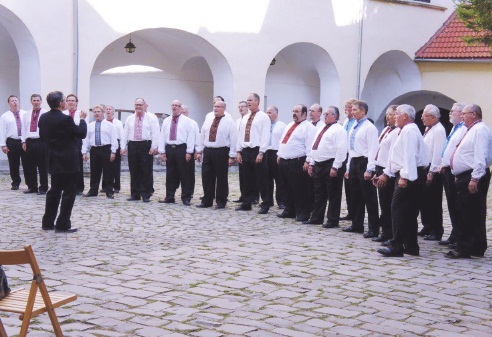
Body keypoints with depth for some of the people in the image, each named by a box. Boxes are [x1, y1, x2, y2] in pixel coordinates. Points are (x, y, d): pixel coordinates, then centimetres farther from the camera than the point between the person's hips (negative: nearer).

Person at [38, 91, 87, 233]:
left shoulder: (43, 118, 2)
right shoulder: (65, 119, -20)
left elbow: (42, 136, 13)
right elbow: (81, 133, -11)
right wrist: (82, 119, 3)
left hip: (53, 160, 8)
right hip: (68, 161, -8)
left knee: (54, 190, 17)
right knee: (69, 192, 0)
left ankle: (48, 222, 19)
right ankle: (63, 225, 1)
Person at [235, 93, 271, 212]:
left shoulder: (263, 117, -5)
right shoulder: (245, 118, 15)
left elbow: (265, 136, -12)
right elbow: (240, 135, 15)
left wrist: (261, 153, -18)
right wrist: (238, 151, 8)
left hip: (257, 151, -6)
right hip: (245, 151, 6)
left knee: (261, 180, -1)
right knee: (248, 179, 11)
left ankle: (265, 205, 7)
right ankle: (246, 203, 18)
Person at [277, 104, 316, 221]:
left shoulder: (308, 127, -8)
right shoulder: (289, 126, 19)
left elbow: (310, 145, -16)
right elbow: (282, 140, 25)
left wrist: (308, 161, -21)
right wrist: (279, 154, 19)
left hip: (298, 163, -8)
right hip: (284, 161, 8)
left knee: (300, 189, -4)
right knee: (288, 188, 15)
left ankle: (302, 213, 3)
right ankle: (289, 211, 25)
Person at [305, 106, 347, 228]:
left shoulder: (338, 130, -9)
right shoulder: (321, 129, 18)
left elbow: (341, 150, -17)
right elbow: (314, 147, 22)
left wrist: (335, 167, -21)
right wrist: (311, 163, 17)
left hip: (330, 166, -9)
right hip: (318, 165, 9)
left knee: (333, 195, -1)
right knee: (319, 193, 15)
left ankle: (332, 220, 5)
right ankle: (316, 218, 23)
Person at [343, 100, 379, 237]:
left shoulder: (369, 128, -11)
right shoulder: (354, 127, 15)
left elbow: (373, 150, -16)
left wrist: (369, 170, -21)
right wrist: (348, 168, 18)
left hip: (364, 163, -9)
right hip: (354, 163, 9)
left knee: (370, 199, -4)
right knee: (355, 197, 14)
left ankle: (373, 229, 0)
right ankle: (357, 225, 23)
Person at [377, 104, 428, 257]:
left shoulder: (409, 131, -12)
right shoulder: (405, 131, 21)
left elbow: (409, 155, -23)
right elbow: (397, 157, 27)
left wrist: (404, 177, -28)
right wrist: (386, 174, 27)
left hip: (408, 177, -11)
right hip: (409, 176, 11)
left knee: (398, 210, -10)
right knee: (409, 212, 11)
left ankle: (396, 246, -10)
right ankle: (411, 247, 14)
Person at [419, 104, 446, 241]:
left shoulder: (438, 131, -15)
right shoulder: (428, 129, 14)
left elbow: (437, 152, -19)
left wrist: (432, 172, -21)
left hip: (433, 171, -9)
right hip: (425, 168, 9)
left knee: (434, 202, -2)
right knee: (424, 199, 15)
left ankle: (436, 231, 6)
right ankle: (427, 227, 26)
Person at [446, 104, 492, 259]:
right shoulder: (472, 130, 21)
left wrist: (474, 178, -25)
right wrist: (460, 176, 21)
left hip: (472, 178, -11)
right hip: (466, 177, 11)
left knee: (466, 214, -9)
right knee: (474, 214, 12)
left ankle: (463, 249, -6)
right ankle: (477, 248, 17)